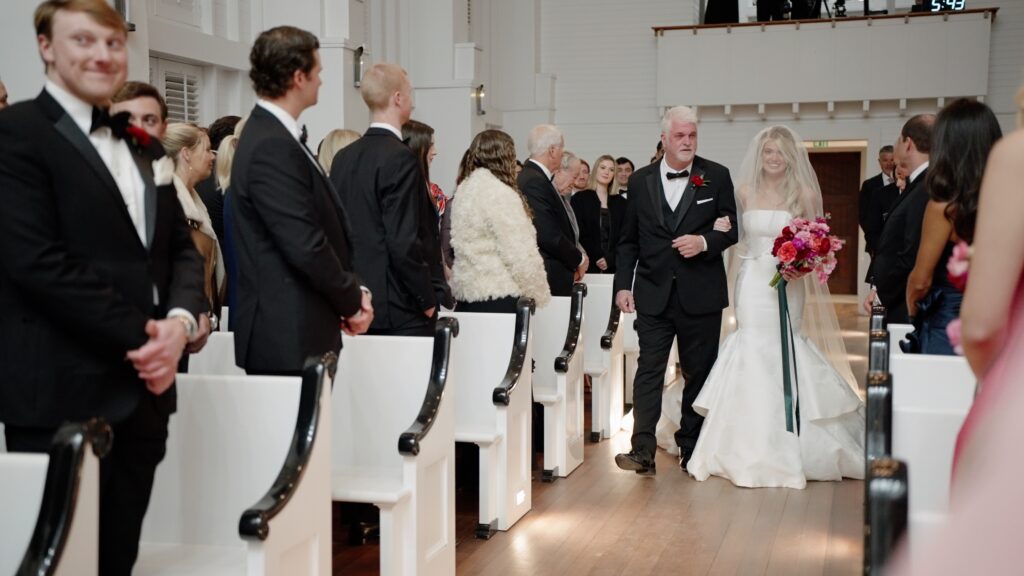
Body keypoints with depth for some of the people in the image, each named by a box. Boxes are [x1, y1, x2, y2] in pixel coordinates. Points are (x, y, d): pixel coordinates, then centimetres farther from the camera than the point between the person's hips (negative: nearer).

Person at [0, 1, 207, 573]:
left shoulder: (143, 147, 17)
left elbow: (182, 248, 13)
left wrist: (180, 322, -7)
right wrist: (139, 335, -14)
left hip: (143, 388, 7)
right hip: (62, 395, -7)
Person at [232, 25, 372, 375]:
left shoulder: (276, 136, 12)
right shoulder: (272, 147, -18)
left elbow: (324, 226, 15)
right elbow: (305, 245, -22)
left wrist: (350, 292, 4)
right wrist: (352, 302, -7)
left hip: (296, 332, 9)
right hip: (288, 337, -9)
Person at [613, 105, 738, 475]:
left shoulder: (716, 176, 2)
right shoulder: (640, 180, 6)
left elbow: (732, 228, 3)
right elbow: (628, 240, 9)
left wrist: (705, 242, -16)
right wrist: (622, 285, 1)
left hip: (701, 294, 0)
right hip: (653, 295, 0)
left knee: (699, 372, 9)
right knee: (649, 371, -4)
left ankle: (691, 448, 22)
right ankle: (642, 451, -3)